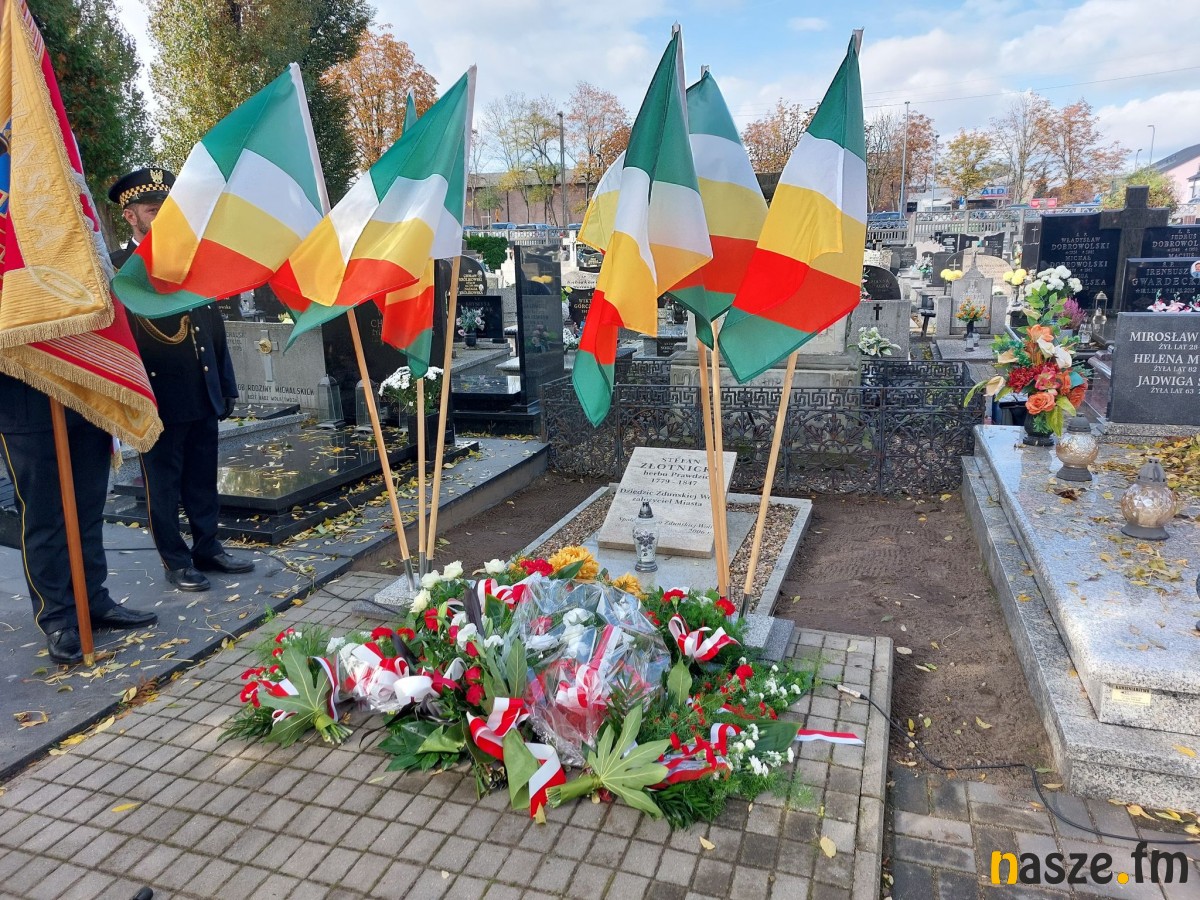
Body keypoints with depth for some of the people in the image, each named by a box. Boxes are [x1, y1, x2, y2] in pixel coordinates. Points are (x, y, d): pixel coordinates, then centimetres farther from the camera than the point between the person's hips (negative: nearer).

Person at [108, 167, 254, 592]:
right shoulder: (115, 269, -4)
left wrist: (227, 385, 14)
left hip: (203, 394, 5)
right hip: (159, 397, -5)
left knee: (203, 480, 14)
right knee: (163, 483, 6)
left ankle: (208, 548, 27)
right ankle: (176, 560, 17)